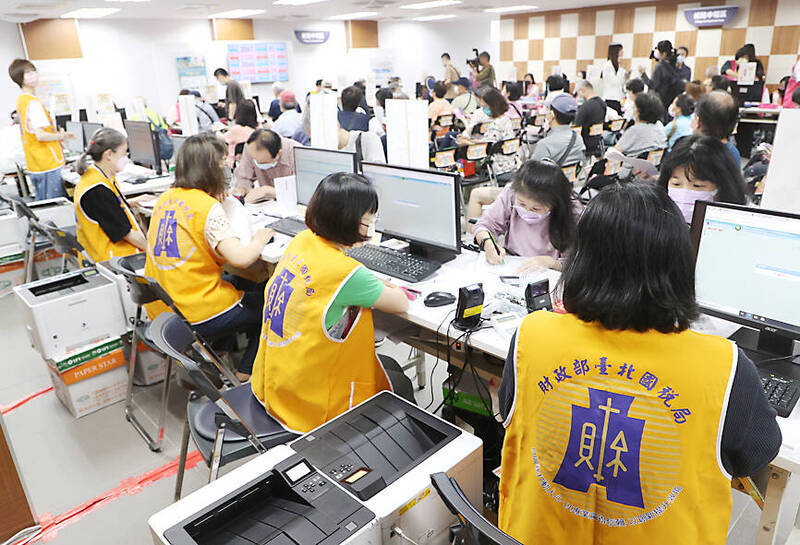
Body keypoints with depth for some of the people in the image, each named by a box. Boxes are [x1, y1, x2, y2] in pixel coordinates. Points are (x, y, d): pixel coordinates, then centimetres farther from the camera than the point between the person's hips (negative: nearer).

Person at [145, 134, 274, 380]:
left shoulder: (164, 199, 5)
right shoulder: (208, 207, -18)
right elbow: (241, 258, -27)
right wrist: (259, 240, -5)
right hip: (199, 317, -8)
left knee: (236, 287, 30)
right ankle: (246, 374, 12)